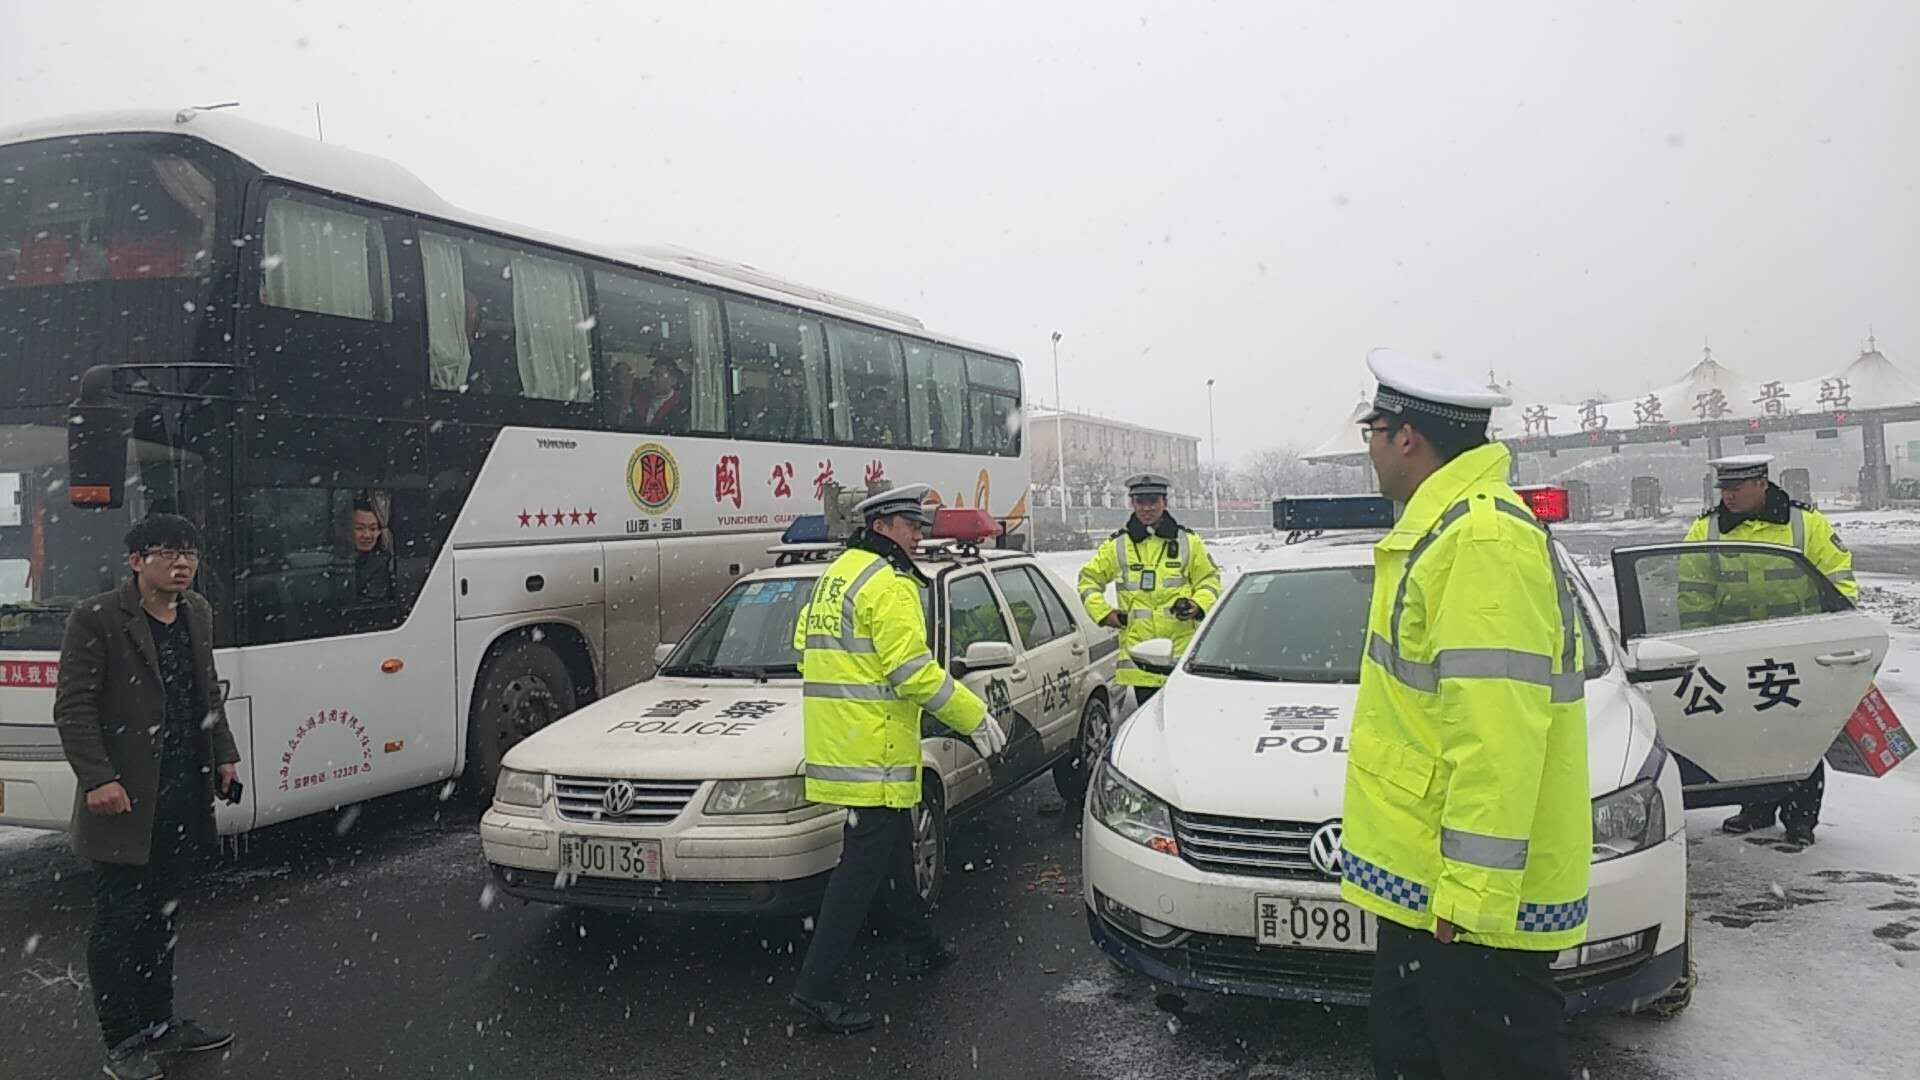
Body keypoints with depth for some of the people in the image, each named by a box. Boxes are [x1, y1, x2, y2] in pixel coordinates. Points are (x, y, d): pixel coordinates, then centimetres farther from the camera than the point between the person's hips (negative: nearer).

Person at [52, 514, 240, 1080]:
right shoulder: (96, 620, -12)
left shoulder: (198, 614, 10)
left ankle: (158, 1024, 29)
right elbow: (73, 708, -12)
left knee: (162, 916, 17)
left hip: (185, 796, 7)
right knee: (118, 922, 4)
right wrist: (98, 778, -18)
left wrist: (223, 755, 14)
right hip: (127, 800, -7)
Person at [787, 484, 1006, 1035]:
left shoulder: (836, 574, 16)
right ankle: (816, 986, -4)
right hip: (873, 748, -10)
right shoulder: (888, 582, -15)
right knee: (862, 865, -6)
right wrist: (976, 719, -13)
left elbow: (805, 638, 23)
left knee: (895, 849, 22)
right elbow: (912, 670, -21)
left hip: (835, 738, 10)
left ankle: (923, 947, 37)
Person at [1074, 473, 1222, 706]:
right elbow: (1088, 579, 17)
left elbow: (1209, 579, 15)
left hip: (1182, 649, 0)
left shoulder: (1188, 541, 8)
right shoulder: (1117, 545, 8)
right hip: (1138, 649, 1)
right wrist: (1103, 613, 3)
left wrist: (1197, 606, -4)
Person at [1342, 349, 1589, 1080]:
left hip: (1474, 892, -10)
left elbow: (1498, 734, -27)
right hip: (1426, 880, 10)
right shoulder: (1439, 528, 14)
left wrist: (1472, 890, -25)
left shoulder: (1481, 537, -21)